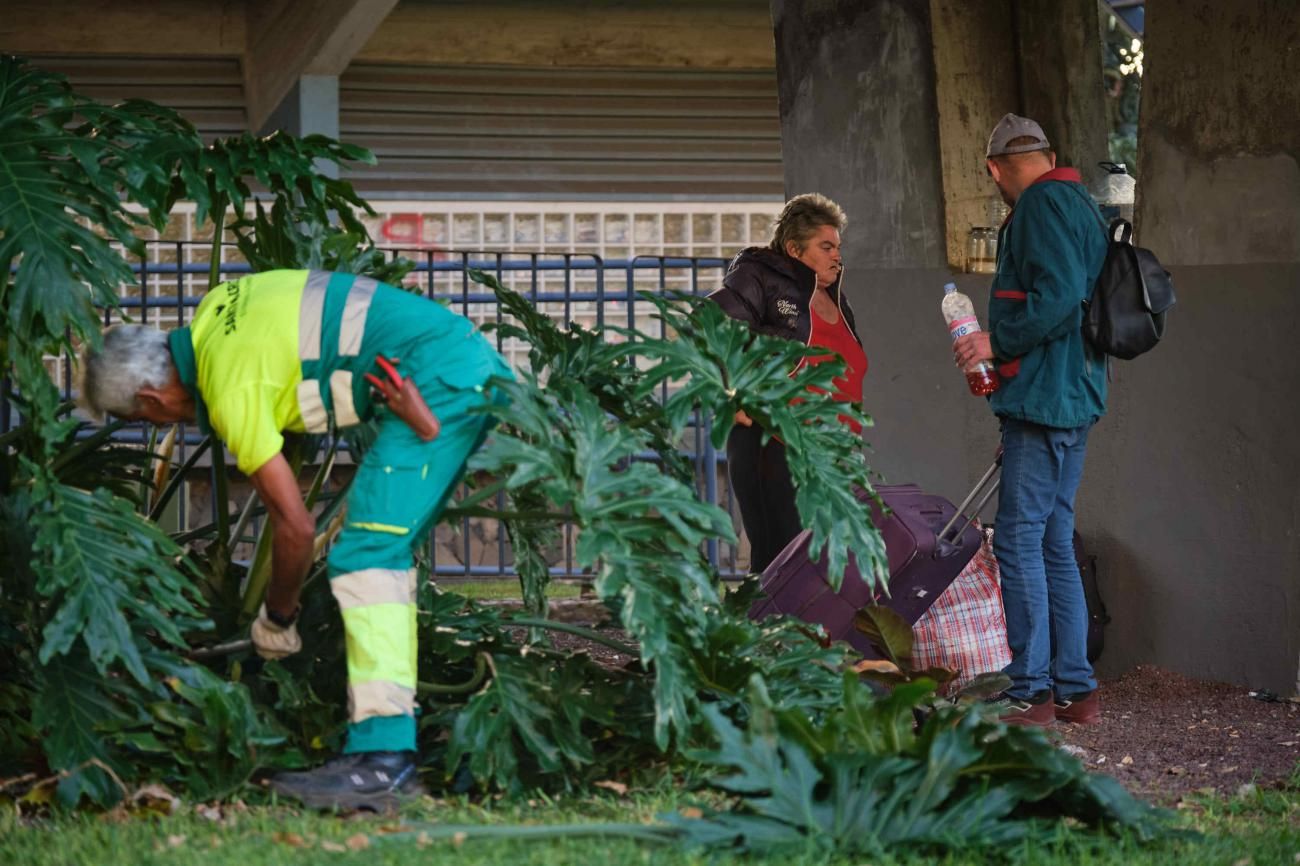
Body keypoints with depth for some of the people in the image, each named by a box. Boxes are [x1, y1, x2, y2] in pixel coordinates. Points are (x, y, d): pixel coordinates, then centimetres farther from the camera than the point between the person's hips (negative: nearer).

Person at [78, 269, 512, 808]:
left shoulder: (231, 390, -14)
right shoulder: (214, 310, 11)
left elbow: (295, 526, -10)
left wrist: (276, 619, 5)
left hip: (440, 383, -10)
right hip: (469, 358, 10)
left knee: (364, 555, -14)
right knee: (386, 550, 12)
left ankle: (382, 758, -21)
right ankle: (392, 738, 11)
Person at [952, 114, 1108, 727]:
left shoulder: (1043, 205, -11)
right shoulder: (1077, 205, 19)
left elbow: (1058, 298, -23)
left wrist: (998, 342, -14)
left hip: (1044, 396, -10)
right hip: (1073, 399, 10)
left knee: (1019, 541, -8)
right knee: (1055, 544, 12)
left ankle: (1030, 692, -9)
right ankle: (1075, 690, 13)